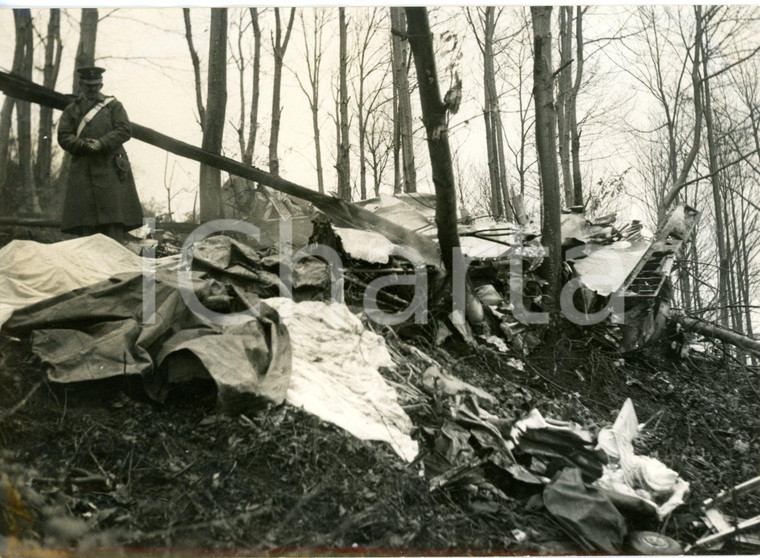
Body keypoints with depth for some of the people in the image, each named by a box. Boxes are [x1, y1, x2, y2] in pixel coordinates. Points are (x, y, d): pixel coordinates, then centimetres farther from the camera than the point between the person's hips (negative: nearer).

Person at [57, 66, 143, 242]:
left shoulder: (114, 105, 14)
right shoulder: (71, 110, 18)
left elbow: (124, 130, 1)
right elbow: (64, 137, 8)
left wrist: (101, 144, -12)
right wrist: (84, 145, -11)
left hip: (111, 169, -2)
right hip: (83, 170, 2)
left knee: (113, 215, -9)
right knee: (86, 221, -3)